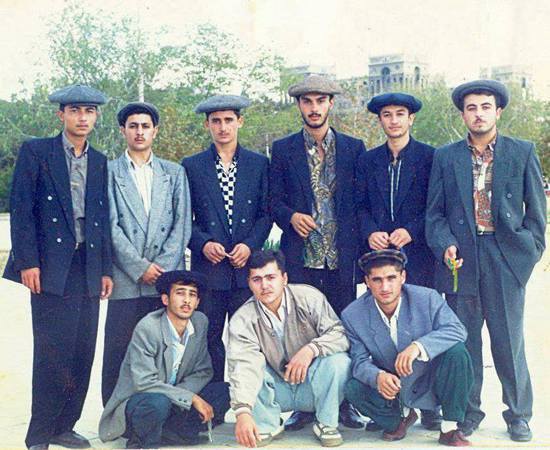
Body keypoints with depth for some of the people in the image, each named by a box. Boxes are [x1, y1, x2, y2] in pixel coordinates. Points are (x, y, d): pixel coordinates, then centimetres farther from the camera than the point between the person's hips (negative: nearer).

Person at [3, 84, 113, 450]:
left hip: (88, 268, 5)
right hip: (51, 267, -5)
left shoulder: (100, 162, 15)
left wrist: (106, 268, 10)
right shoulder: (35, 152, 3)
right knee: (53, 351, -6)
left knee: (82, 352, 5)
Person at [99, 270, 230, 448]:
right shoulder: (147, 328, -20)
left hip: (174, 402, 7)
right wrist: (191, 398, -25)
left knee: (224, 392, -9)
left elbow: (203, 371, 2)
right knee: (158, 402, -38)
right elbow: (144, 382, -26)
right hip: (134, 403, -6)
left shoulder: (200, 322, -2)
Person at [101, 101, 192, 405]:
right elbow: (110, 226, -1)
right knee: (119, 353, -1)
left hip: (167, 277, 2)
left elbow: (182, 224, 7)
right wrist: (140, 268, -8)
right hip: (126, 280, -1)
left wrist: (163, 267, -5)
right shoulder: (109, 172, 7)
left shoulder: (174, 173, 14)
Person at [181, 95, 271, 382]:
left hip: (247, 265, 0)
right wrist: (203, 243, -9)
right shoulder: (191, 166, 7)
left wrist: (250, 245, -7)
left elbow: (266, 213, 8)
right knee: (208, 340, 4)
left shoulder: (259, 164, 9)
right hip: (208, 266, 0)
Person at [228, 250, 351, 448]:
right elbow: (243, 367, -30)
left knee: (339, 360, -29)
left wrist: (311, 349, -36)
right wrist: (242, 412, -45)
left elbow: (340, 335, -17)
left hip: (312, 386, 0)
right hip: (278, 390, 0)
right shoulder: (242, 320, -17)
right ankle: (267, 425, -2)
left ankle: (326, 423, -5)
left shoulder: (309, 297, -16)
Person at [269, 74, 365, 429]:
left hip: (342, 257, 0)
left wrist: (361, 249, -1)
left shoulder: (354, 148, 9)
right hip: (299, 256, 0)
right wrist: (291, 216, -14)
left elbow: (364, 201, 8)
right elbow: (274, 200, 8)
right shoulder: (283, 149, 9)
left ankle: (343, 402, 15)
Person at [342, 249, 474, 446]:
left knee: (456, 351, -30)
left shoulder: (427, 298, -17)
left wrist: (418, 346, -41)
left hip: (429, 379, -1)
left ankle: (450, 428, -12)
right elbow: (360, 362, -13)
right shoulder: (353, 315, -14)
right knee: (354, 389, -26)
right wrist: (378, 377, -39)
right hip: (390, 384, 1)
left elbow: (457, 330, -24)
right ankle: (400, 416, 8)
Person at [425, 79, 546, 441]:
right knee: (464, 342, 6)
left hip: (506, 258, -1)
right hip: (461, 259, 1)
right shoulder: (445, 157, 9)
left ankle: (518, 414, 20)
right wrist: (445, 245, -8)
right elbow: (435, 212, 8)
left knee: (509, 341, 4)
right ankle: (468, 412, 20)